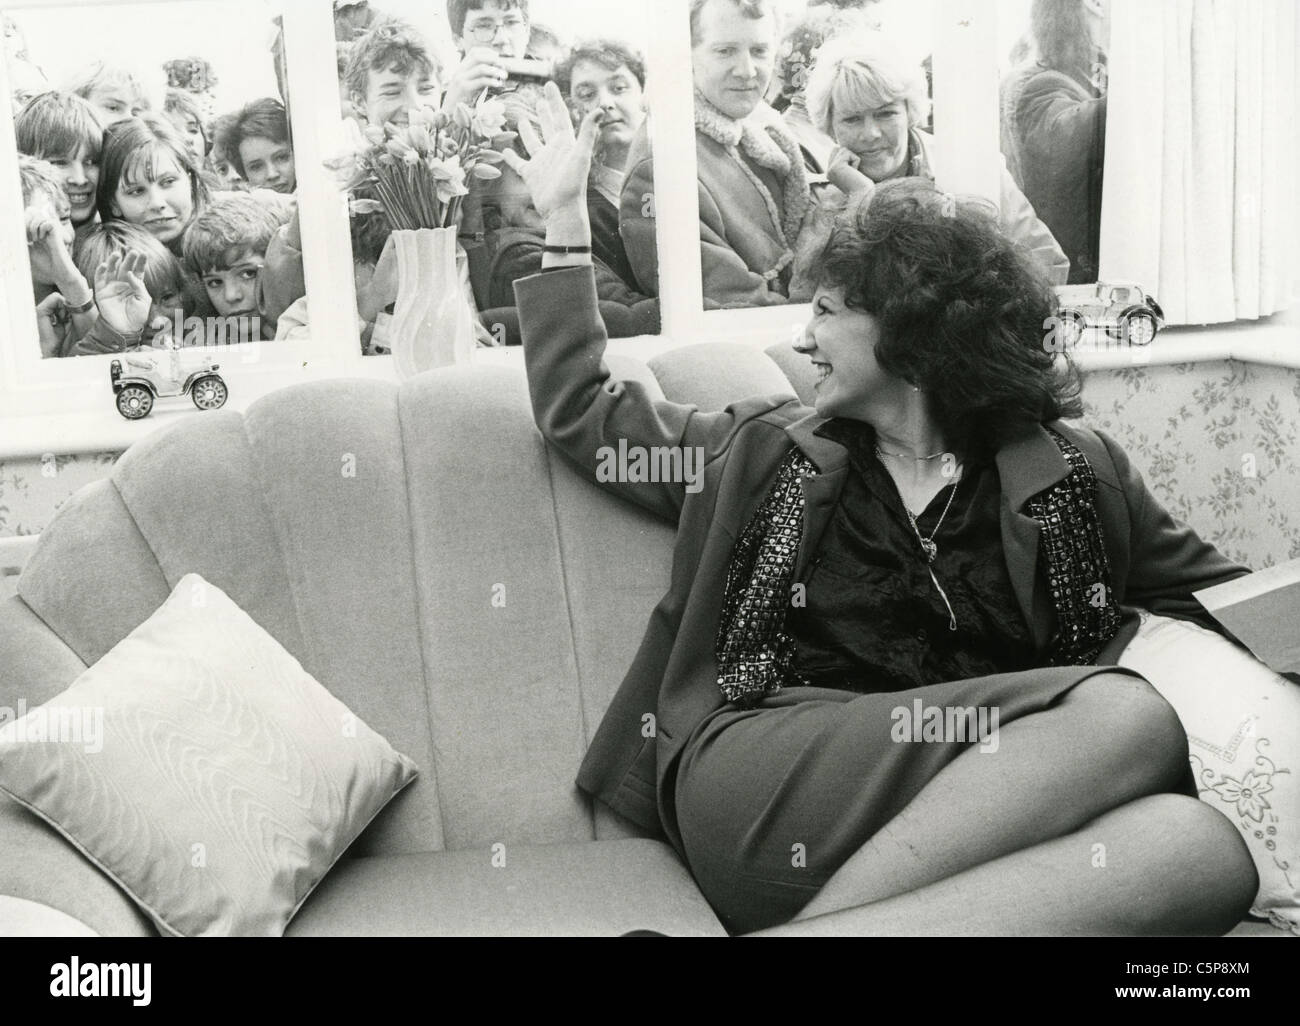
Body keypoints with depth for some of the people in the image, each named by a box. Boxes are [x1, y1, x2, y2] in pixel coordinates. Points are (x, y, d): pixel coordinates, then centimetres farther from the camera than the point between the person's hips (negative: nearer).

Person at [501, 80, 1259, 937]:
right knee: (1125, 718, -25)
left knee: (1200, 843, -31)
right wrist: (565, 218, 26)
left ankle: (813, 924, -30)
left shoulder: (1076, 475, 17)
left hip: (979, 818, 2)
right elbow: (579, 412, 25)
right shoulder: (764, 452, 19)